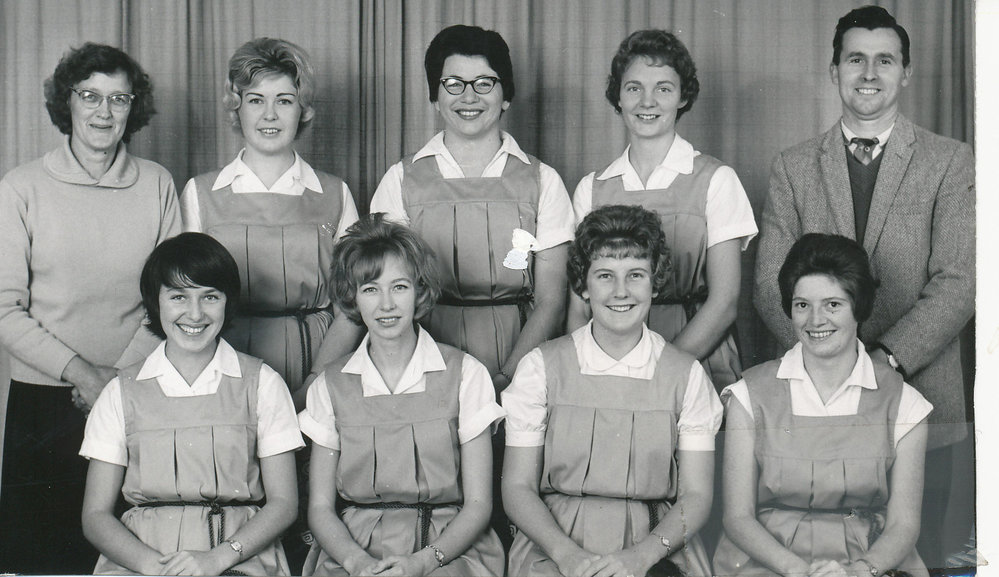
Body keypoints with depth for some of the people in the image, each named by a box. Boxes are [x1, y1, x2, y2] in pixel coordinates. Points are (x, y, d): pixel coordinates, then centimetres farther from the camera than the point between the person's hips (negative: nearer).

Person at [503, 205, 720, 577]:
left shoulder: (687, 375, 6)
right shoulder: (541, 368, 4)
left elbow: (696, 496, 3)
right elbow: (517, 488, 2)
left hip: (657, 545, 1)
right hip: (554, 543, 0)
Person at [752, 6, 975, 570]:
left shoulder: (952, 163, 3)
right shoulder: (794, 166, 9)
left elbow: (958, 283, -5)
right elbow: (771, 282, 3)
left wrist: (886, 357, -18)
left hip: (920, 392, -1)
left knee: (918, 555, 2)